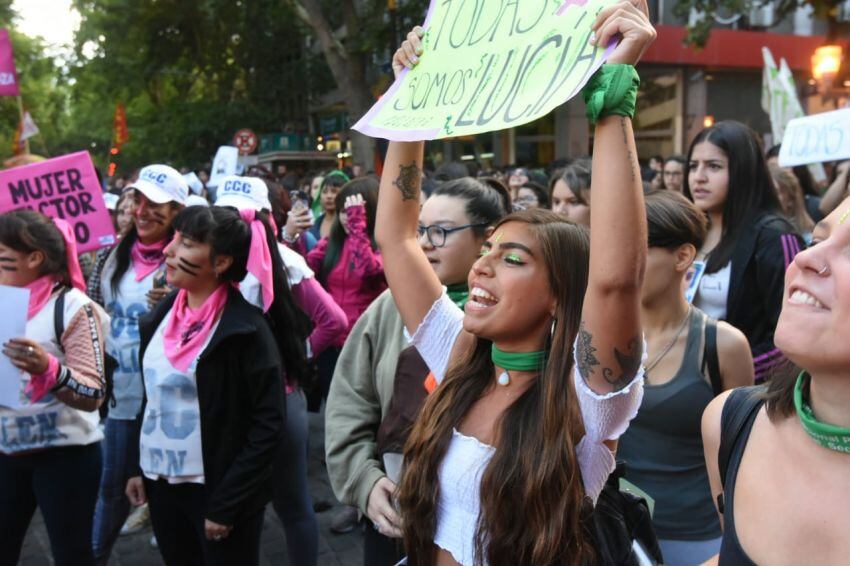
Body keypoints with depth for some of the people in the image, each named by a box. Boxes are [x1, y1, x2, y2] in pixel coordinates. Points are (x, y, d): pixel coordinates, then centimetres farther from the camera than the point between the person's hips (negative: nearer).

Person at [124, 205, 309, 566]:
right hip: (162, 483, 6)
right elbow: (152, 394, 12)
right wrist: (138, 466, 9)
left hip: (216, 490, -6)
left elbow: (268, 425, -17)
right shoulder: (163, 313, 2)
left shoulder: (246, 328, -18)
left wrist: (226, 504, -16)